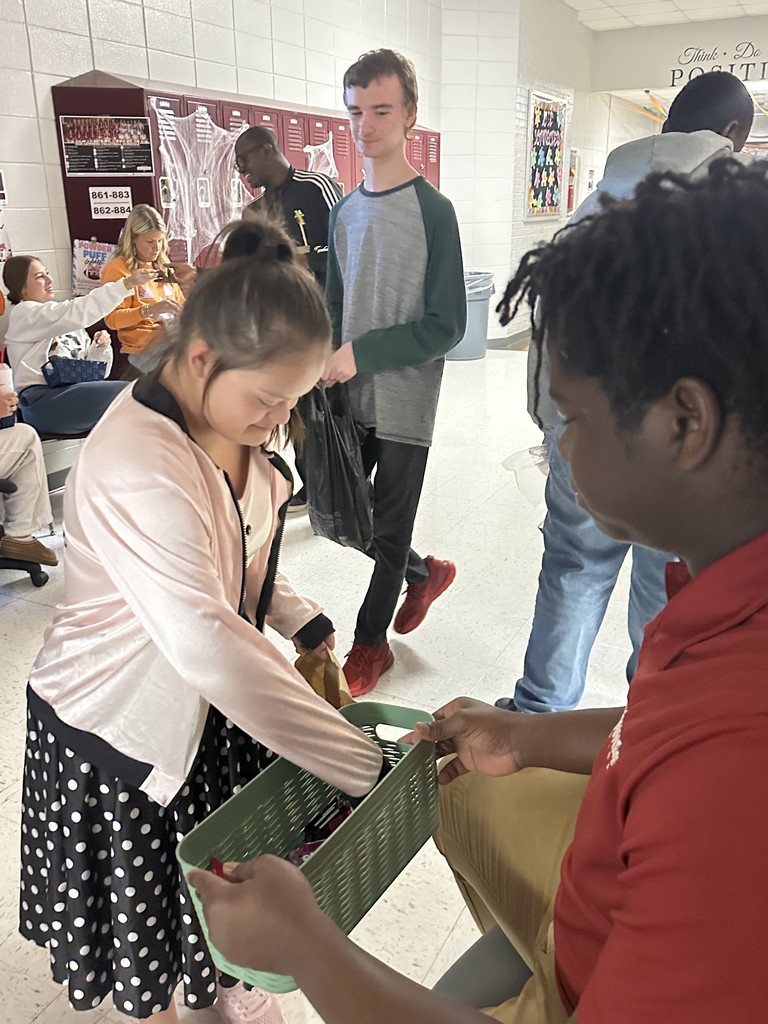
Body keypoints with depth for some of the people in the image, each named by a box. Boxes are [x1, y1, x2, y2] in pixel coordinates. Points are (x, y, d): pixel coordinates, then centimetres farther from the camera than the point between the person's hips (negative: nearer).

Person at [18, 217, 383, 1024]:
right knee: (143, 896, 19)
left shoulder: (234, 425, -7)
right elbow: (206, 642, -42)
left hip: (214, 696, 7)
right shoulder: (134, 468, -35)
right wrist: (363, 763, -40)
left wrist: (296, 617, -5)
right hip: (122, 720, -7)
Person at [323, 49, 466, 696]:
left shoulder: (433, 210, -10)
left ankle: (371, 643, 26)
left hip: (403, 404, -6)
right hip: (349, 399, 6)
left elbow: (447, 324, -14)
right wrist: (323, 366, -1)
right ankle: (425, 573, 38)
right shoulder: (344, 212, 9)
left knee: (389, 531, 6)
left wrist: (363, 353, -19)